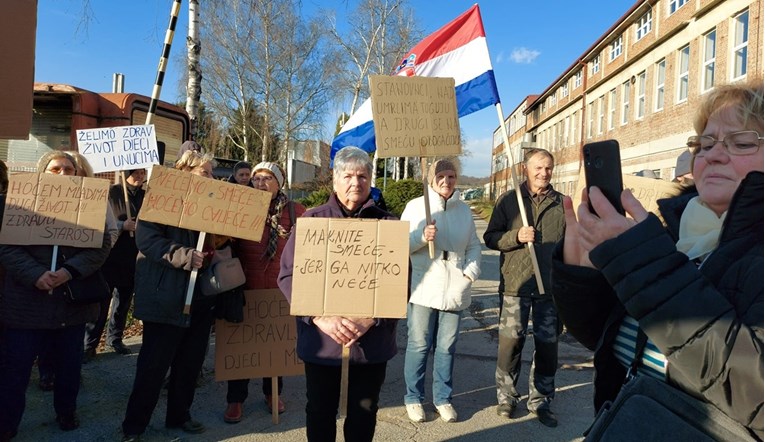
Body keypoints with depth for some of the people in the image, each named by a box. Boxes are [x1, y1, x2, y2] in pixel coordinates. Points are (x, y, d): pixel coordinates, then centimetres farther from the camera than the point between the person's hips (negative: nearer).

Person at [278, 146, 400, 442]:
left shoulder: (387, 224, 2)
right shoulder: (312, 220, 1)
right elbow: (288, 274, -4)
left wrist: (371, 318, -17)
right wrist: (321, 317, -17)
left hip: (373, 342, 0)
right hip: (321, 340, 0)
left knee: (364, 415, 15)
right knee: (320, 414, 16)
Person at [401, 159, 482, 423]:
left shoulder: (464, 210, 13)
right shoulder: (416, 206, 2)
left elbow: (474, 246, 14)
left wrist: (471, 272, -1)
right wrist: (422, 237, -19)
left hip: (454, 291, 3)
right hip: (424, 289, -3)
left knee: (447, 347, 11)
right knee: (418, 346, 4)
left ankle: (443, 398, 26)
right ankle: (413, 398, 20)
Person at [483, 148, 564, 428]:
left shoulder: (562, 203, 7)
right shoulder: (508, 200, 4)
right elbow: (490, 237, 3)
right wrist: (516, 236, -15)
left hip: (551, 288, 1)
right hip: (515, 286, -1)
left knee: (548, 347, 7)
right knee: (510, 343, 4)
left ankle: (541, 401, 24)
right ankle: (506, 397, 22)